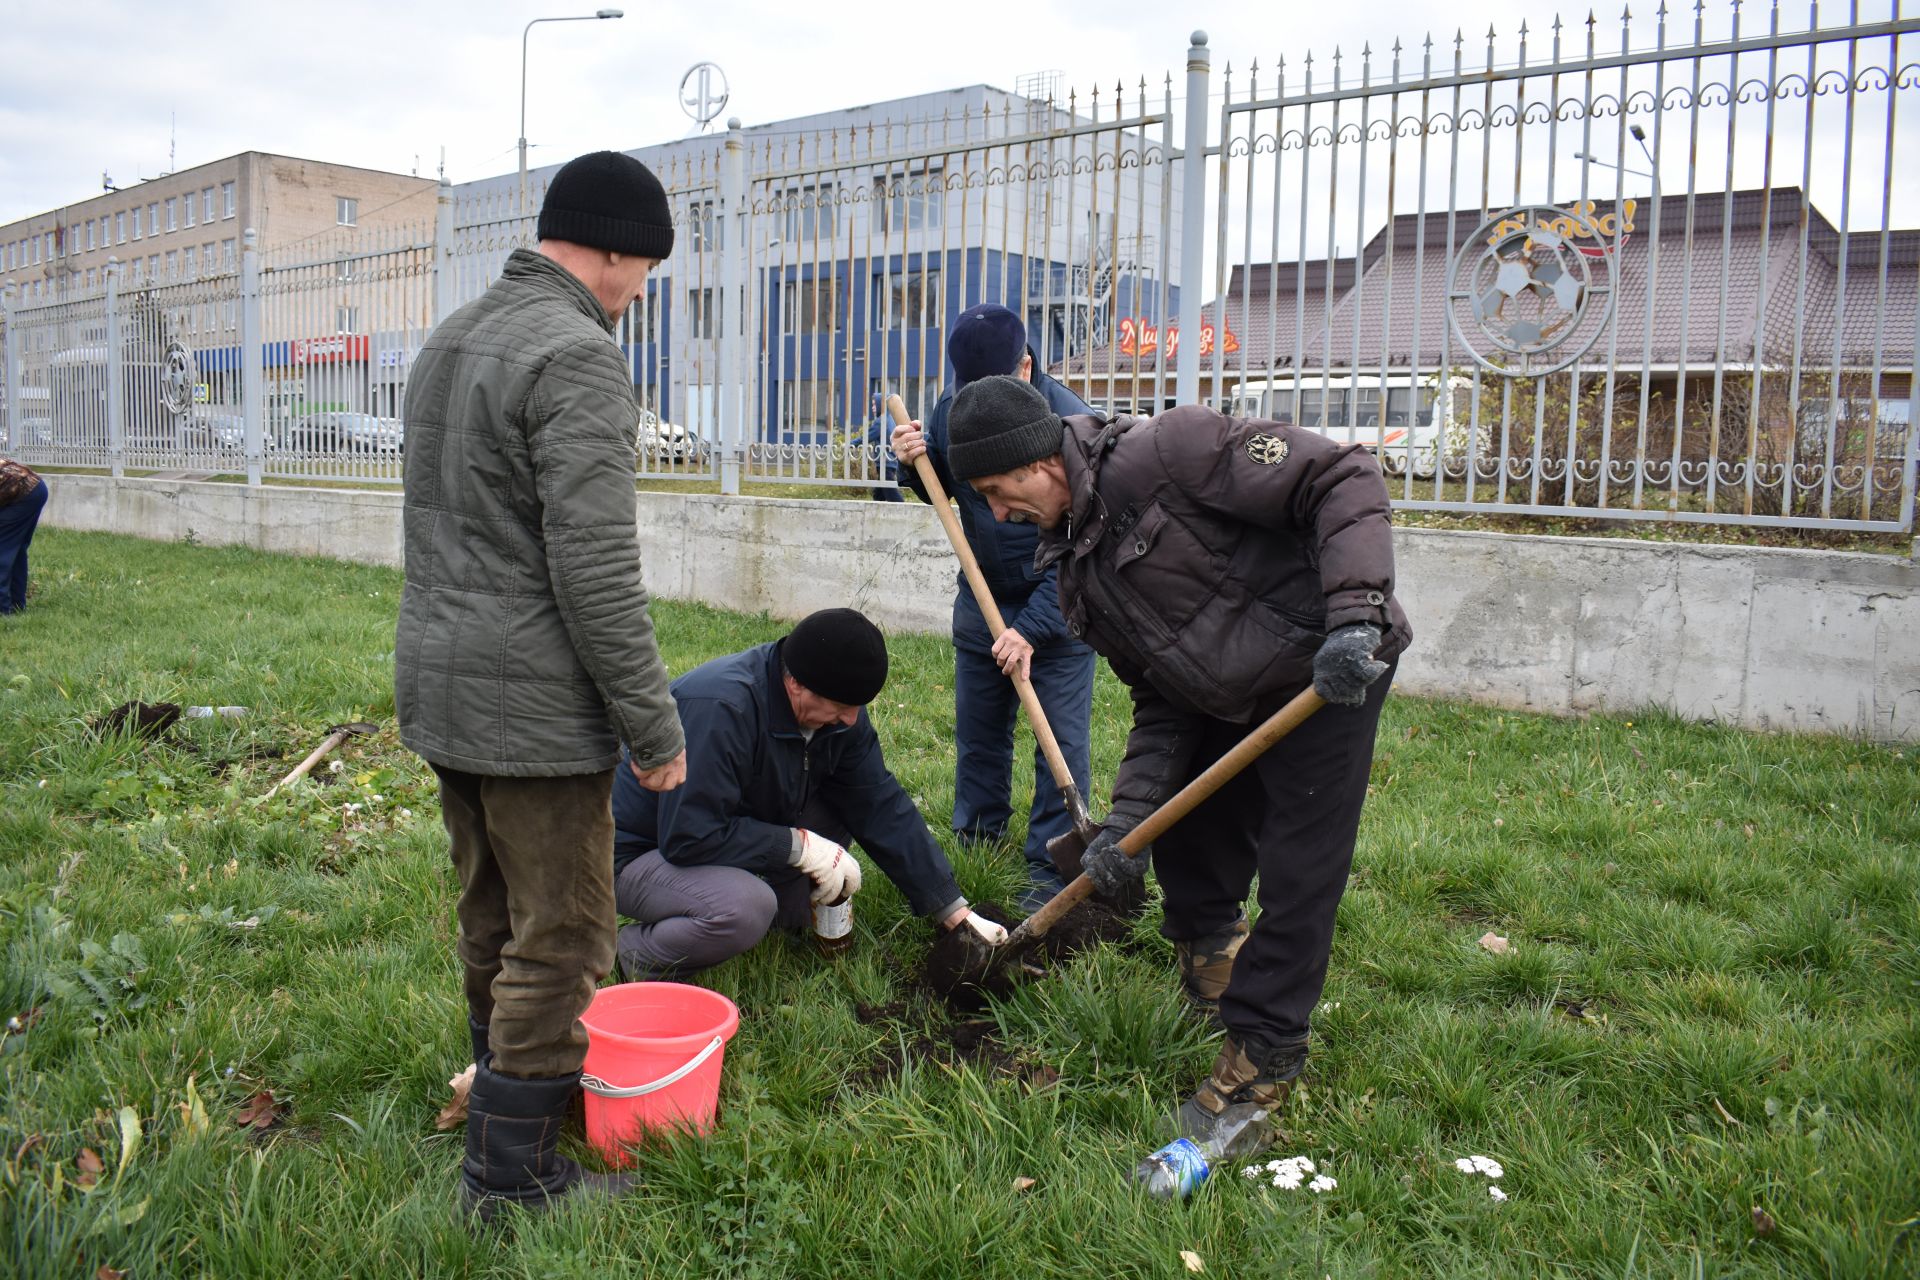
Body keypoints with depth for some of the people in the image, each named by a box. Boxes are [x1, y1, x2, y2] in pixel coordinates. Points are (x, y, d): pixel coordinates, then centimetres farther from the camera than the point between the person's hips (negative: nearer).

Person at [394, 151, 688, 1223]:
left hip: (440, 682, 10)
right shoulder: (578, 358, -17)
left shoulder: (453, 338, 14)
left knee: (496, 917, 22)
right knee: (560, 937, 3)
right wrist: (655, 726, -15)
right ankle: (512, 1167, 13)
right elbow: (596, 571, -23)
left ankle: (520, 1077, 40)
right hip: (532, 704, -10)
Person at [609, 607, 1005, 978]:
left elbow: (882, 807, -4)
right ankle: (641, 953, -8)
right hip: (641, 852, -7)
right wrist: (799, 846, -26)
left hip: (733, 830, 7)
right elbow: (688, 837, -34)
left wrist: (954, 911, -4)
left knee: (846, 800, -7)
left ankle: (791, 921, 4)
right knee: (746, 909, -35)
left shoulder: (838, 711, -8)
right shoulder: (720, 708, -33)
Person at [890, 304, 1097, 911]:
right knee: (977, 730, 15)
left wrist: (1032, 627, -27)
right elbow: (942, 491, 11)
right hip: (981, 594, 6)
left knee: (1061, 739, -4)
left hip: (1058, 604, -5)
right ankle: (975, 839, 32)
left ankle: (1051, 868, 6)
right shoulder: (951, 409, -7)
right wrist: (916, 463, -12)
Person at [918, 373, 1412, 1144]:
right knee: (1183, 847, 18)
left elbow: (1342, 479, -23)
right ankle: (1213, 947, 48)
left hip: (1331, 671, -8)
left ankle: (1263, 1055, 13)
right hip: (1228, 703, 9)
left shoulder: (1167, 450, -20)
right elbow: (1160, 703, 6)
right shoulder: (1076, 568, 5)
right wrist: (1129, 816, -5)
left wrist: (1354, 613, -34)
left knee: (1298, 872, -3)